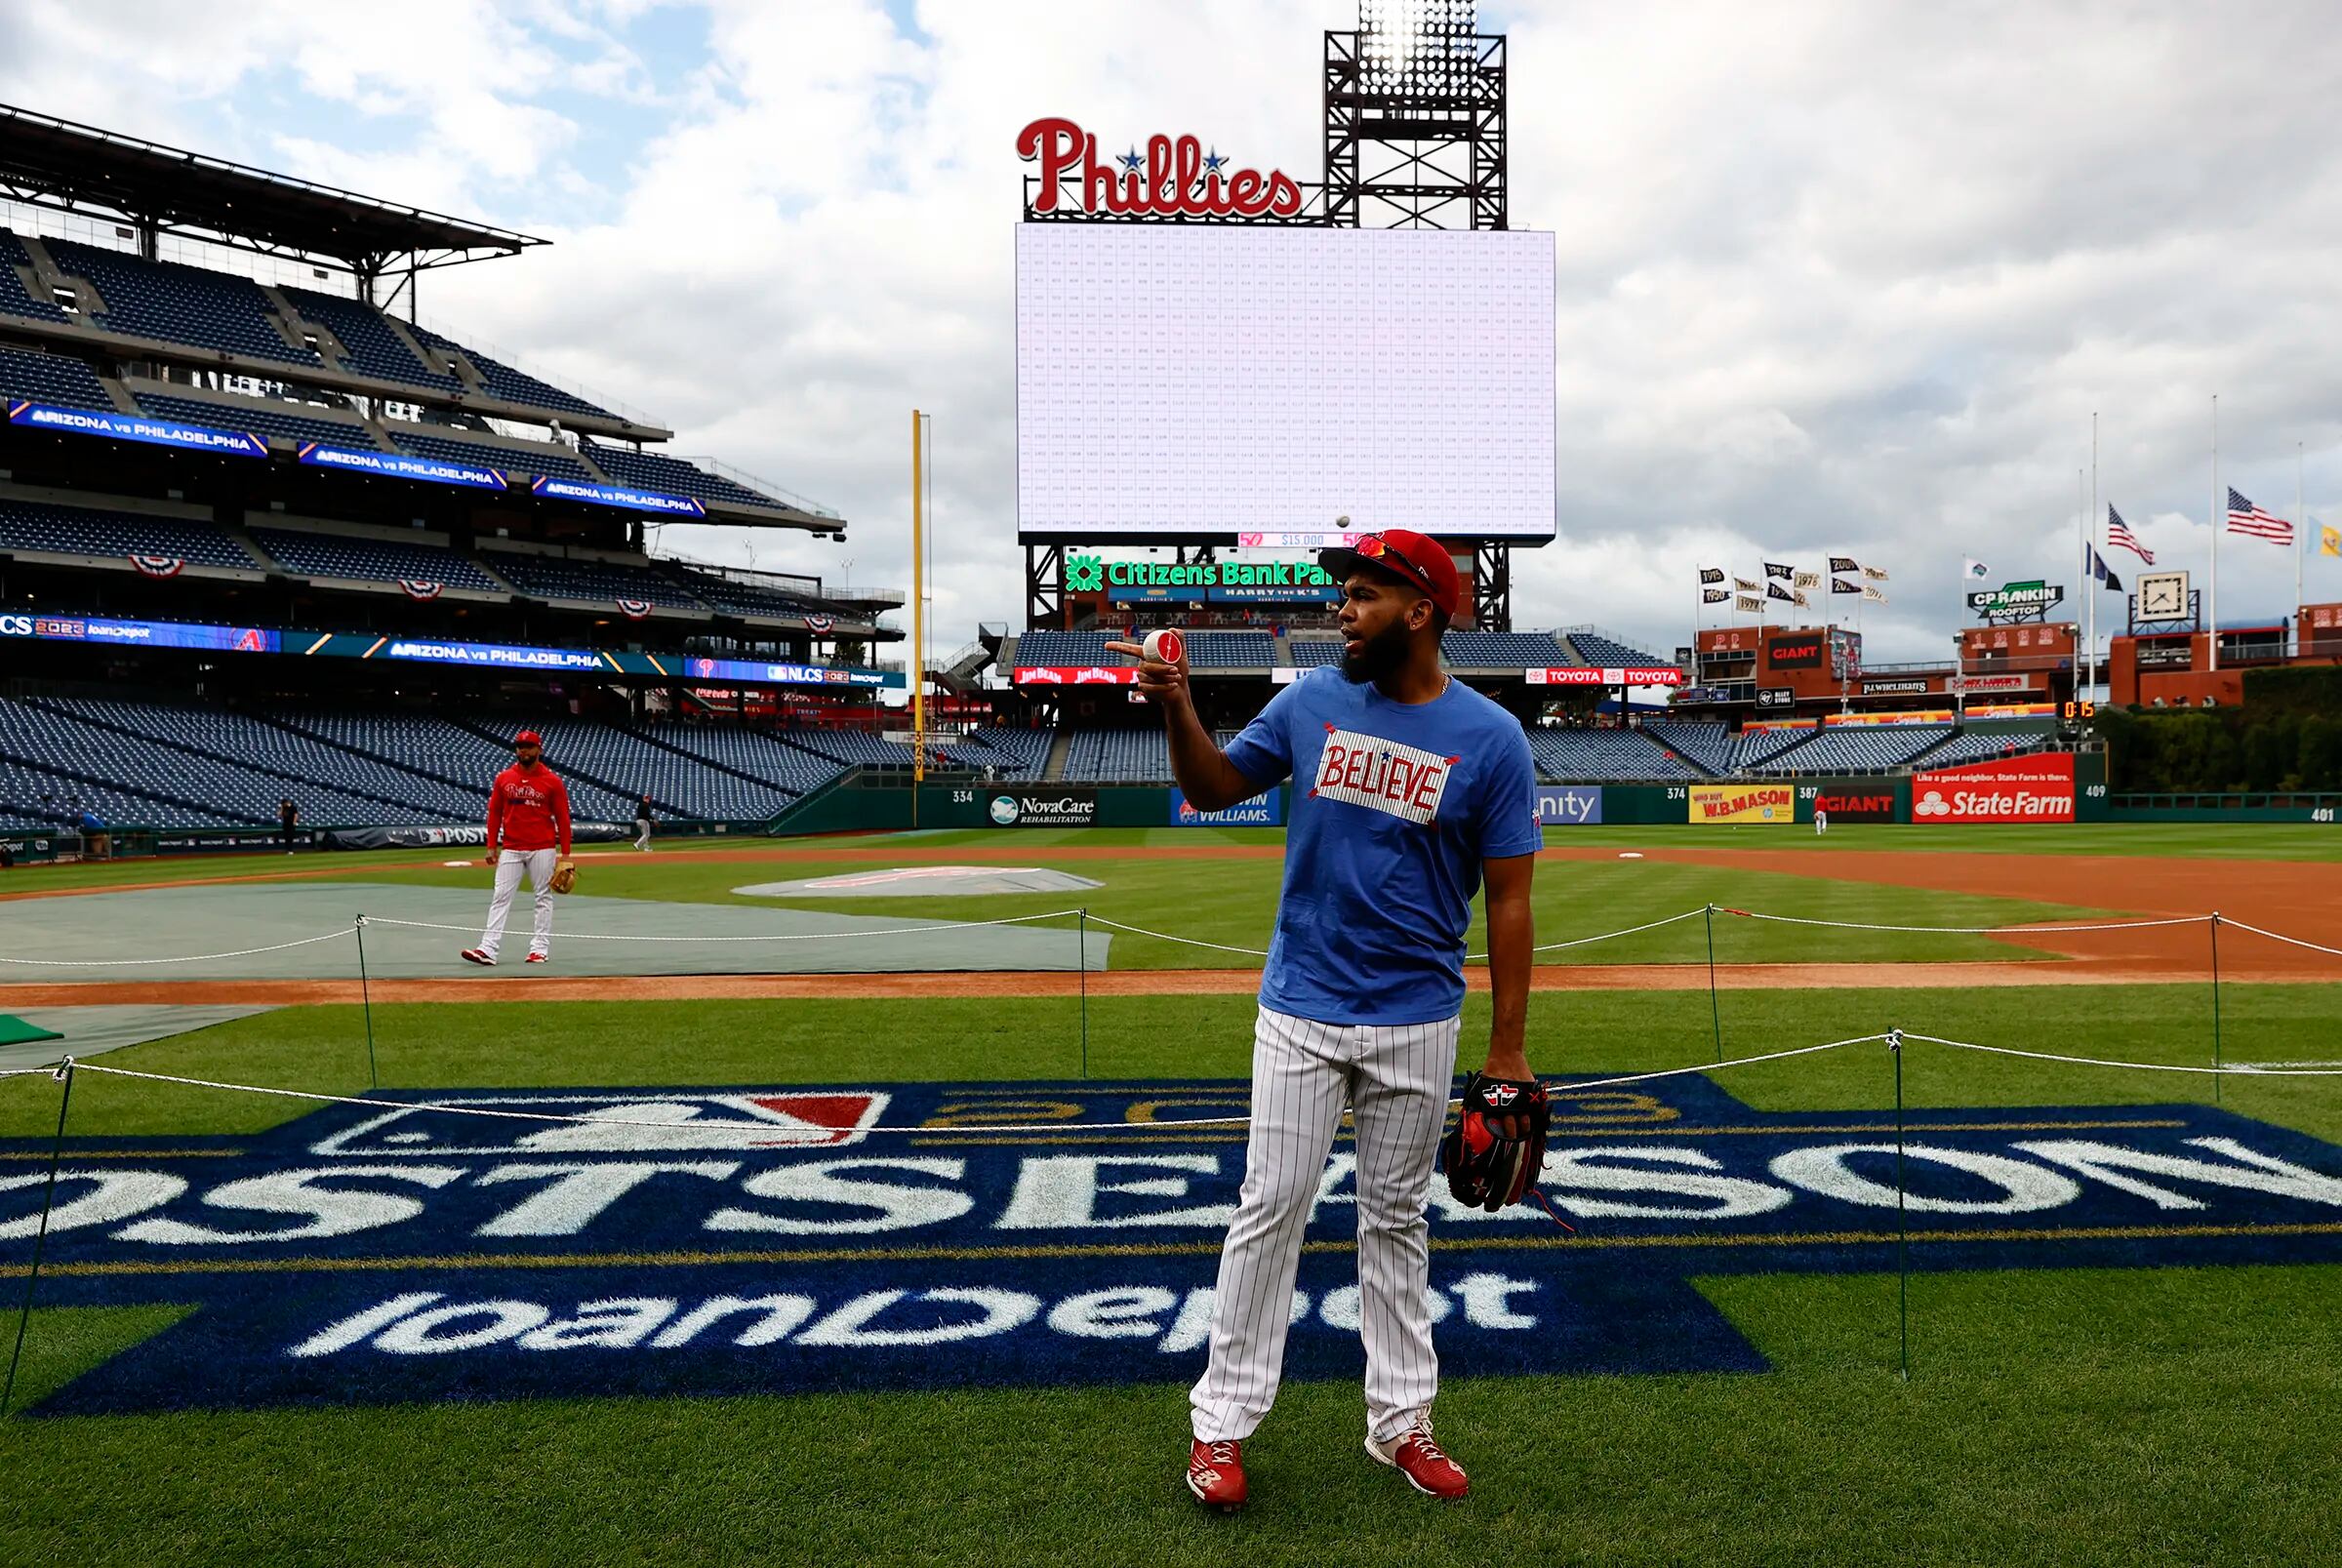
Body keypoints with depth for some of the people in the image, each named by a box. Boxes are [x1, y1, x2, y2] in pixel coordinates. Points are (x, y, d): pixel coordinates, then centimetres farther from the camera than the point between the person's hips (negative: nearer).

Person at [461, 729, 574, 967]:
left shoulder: (552, 781, -2)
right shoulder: (503, 779, 5)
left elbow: (562, 818, -1)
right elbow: (494, 813, 10)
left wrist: (565, 854, -4)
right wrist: (491, 846, 4)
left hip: (542, 849, -2)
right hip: (510, 849, 2)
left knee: (543, 898, 4)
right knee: (500, 898, -4)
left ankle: (540, 948, 11)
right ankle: (488, 950, -9)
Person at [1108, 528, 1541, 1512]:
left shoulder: (1490, 739, -8)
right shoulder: (1312, 702, -1)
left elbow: (1509, 899, -6)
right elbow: (1216, 787, 9)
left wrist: (1508, 1048, -7)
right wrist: (1179, 713, -11)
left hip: (1417, 1023, -1)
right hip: (1300, 1012, 1)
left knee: (1395, 1220, 12)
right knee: (1269, 1208, 2)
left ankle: (1400, 1421, 25)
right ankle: (1221, 1423, 11)